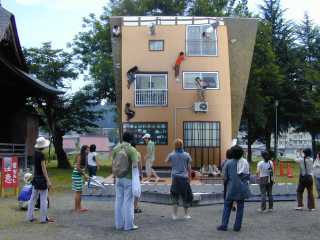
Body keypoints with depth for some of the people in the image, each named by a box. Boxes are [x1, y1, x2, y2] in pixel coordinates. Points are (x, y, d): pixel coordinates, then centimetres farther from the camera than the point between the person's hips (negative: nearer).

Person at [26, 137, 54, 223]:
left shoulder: (35, 153, 5)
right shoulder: (41, 155, -18)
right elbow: (43, 169, -19)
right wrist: (48, 181, -18)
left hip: (35, 177, 8)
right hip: (41, 178, -8)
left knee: (33, 197, 14)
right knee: (43, 199, -1)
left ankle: (30, 216, 20)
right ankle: (44, 218, 5)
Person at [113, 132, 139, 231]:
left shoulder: (115, 149, 2)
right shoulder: (132, 150, -12)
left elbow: (113, 164, 7)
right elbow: (135, 165, -20)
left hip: (118, 178, 5)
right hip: (129, 178, -5)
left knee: (119, 201, 11)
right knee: (128, 201, 1)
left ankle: (119, 224, 17)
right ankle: (128, 225, 7)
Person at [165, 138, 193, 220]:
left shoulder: (172, 155, -4)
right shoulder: (186, 155, -4)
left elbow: (166, 161, 16)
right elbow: (189, 168, 0)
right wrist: (189, 177, 10)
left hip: (175, 178, 0)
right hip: (184, 177, 0)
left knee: (175, 196, 10)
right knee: (185, 196, 12)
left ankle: (175, 215, 11)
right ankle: (186, 214, 19)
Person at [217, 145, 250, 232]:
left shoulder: (229, 163, -7)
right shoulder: (245, 163, -5)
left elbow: (225, 177, -4)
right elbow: (248, 176, -2)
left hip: (231, 189, -1)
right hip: (241, 188, 1)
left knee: (227, 207, 9)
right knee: (240, 207, 9)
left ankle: (224, 225, 7)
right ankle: (237, 226, 11)